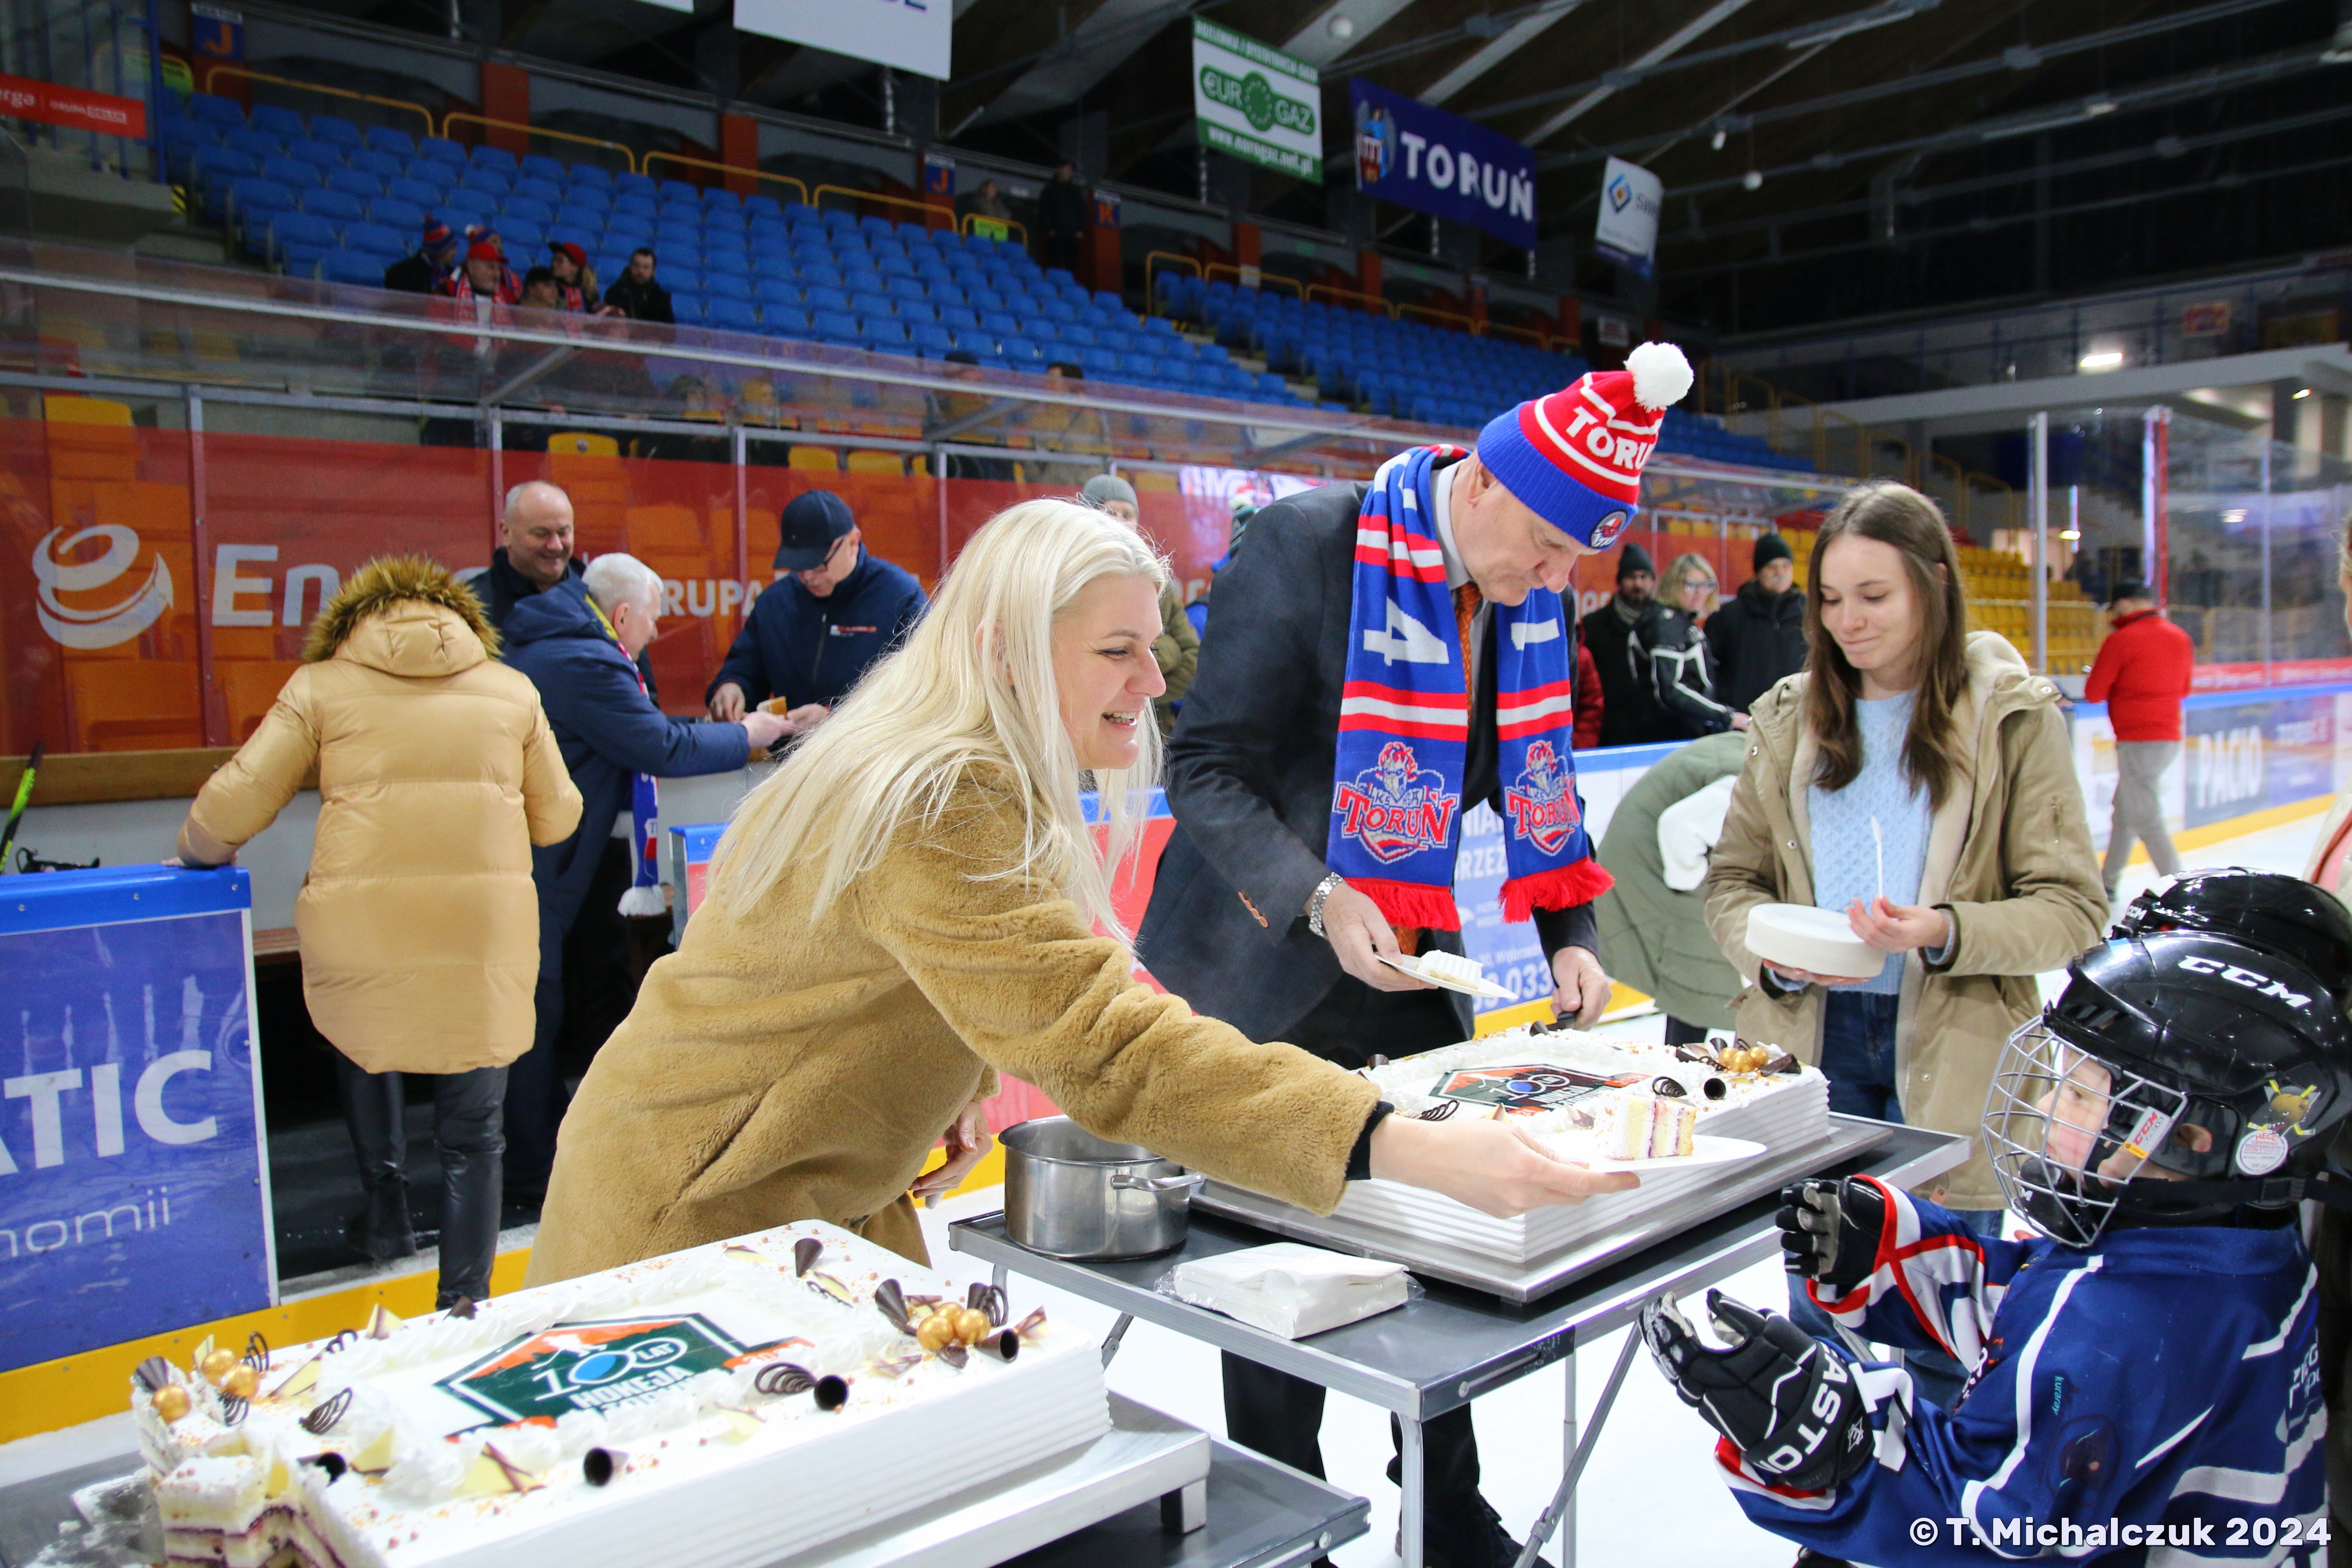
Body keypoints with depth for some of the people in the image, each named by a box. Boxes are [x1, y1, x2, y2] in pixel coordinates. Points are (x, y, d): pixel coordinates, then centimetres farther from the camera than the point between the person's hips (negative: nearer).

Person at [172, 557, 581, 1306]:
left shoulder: (320, 685, 8)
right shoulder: (512, 690, 13)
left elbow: (236, 804, 4)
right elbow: (557, 818, 15)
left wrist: (197, 851, 25)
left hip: (364, 925, 0)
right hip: (487, 928, 1)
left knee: (359, 1034, 32)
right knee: (472, 1132, 10)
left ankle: (386, 1205, 31)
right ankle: (464, 1304, 14)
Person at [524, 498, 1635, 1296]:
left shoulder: (968, 785, 3)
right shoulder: (942, 817, -30)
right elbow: (1108, 1045, -40)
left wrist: (953, 1085, -1)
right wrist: (1405, 1149, -44)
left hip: (820, 1212, 9)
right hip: (690, 1223, -9)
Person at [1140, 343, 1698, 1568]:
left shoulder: (1527, 595, 1)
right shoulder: (1308, 544, -19)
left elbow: (1539, 778, 12)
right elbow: (1207, 768, -18)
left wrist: (1568, 936, -1)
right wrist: (1319, 900, -30)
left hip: (1414, 963, 6)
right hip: (1271, 973, -6)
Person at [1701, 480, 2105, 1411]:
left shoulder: (2014, 715, -2)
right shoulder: (1792, 716, 7)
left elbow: (2073, 909, -5)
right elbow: (1730, 879, 8)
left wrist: (1949, 934, -23)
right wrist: (1774, 949, -13)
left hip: (1951, 1056, -2)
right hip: (1810, 1043, 3)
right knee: (1819, 1319, 13)